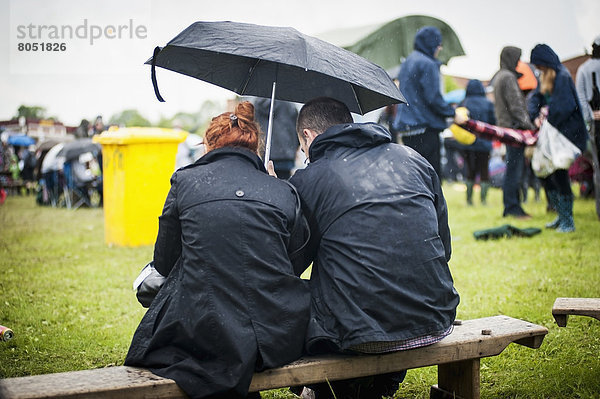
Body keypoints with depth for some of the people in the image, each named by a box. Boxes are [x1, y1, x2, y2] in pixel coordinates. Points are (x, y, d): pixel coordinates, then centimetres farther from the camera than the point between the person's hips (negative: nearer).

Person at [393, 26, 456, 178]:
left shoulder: (408, 61, 18)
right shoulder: (428, 64, -11)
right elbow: (433, 98, -17)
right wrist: (453, 113, -4)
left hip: (406, 126, 9)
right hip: (425, 128, -9)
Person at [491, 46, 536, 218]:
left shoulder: (498, 77, 19)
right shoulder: (508, 77, -12)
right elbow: (516, 105, -16)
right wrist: (529, 125, -14)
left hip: (505, 125, 10)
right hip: (514, 127, -10)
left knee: (514, 169, 12)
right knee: (514, 169, -8)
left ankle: (512, 206, 15)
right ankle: (511, 207, -7)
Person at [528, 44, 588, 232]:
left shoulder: (562, 76, -14)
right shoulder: (545, 77, 14)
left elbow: (564, 105, -21)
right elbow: (534, 98, 7)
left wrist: (548, 120, -17)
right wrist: (536, 116, -11)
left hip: (567, 130, -9)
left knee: (559, 173, -9)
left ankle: (568, 222, 0)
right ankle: (562, 215, 21)